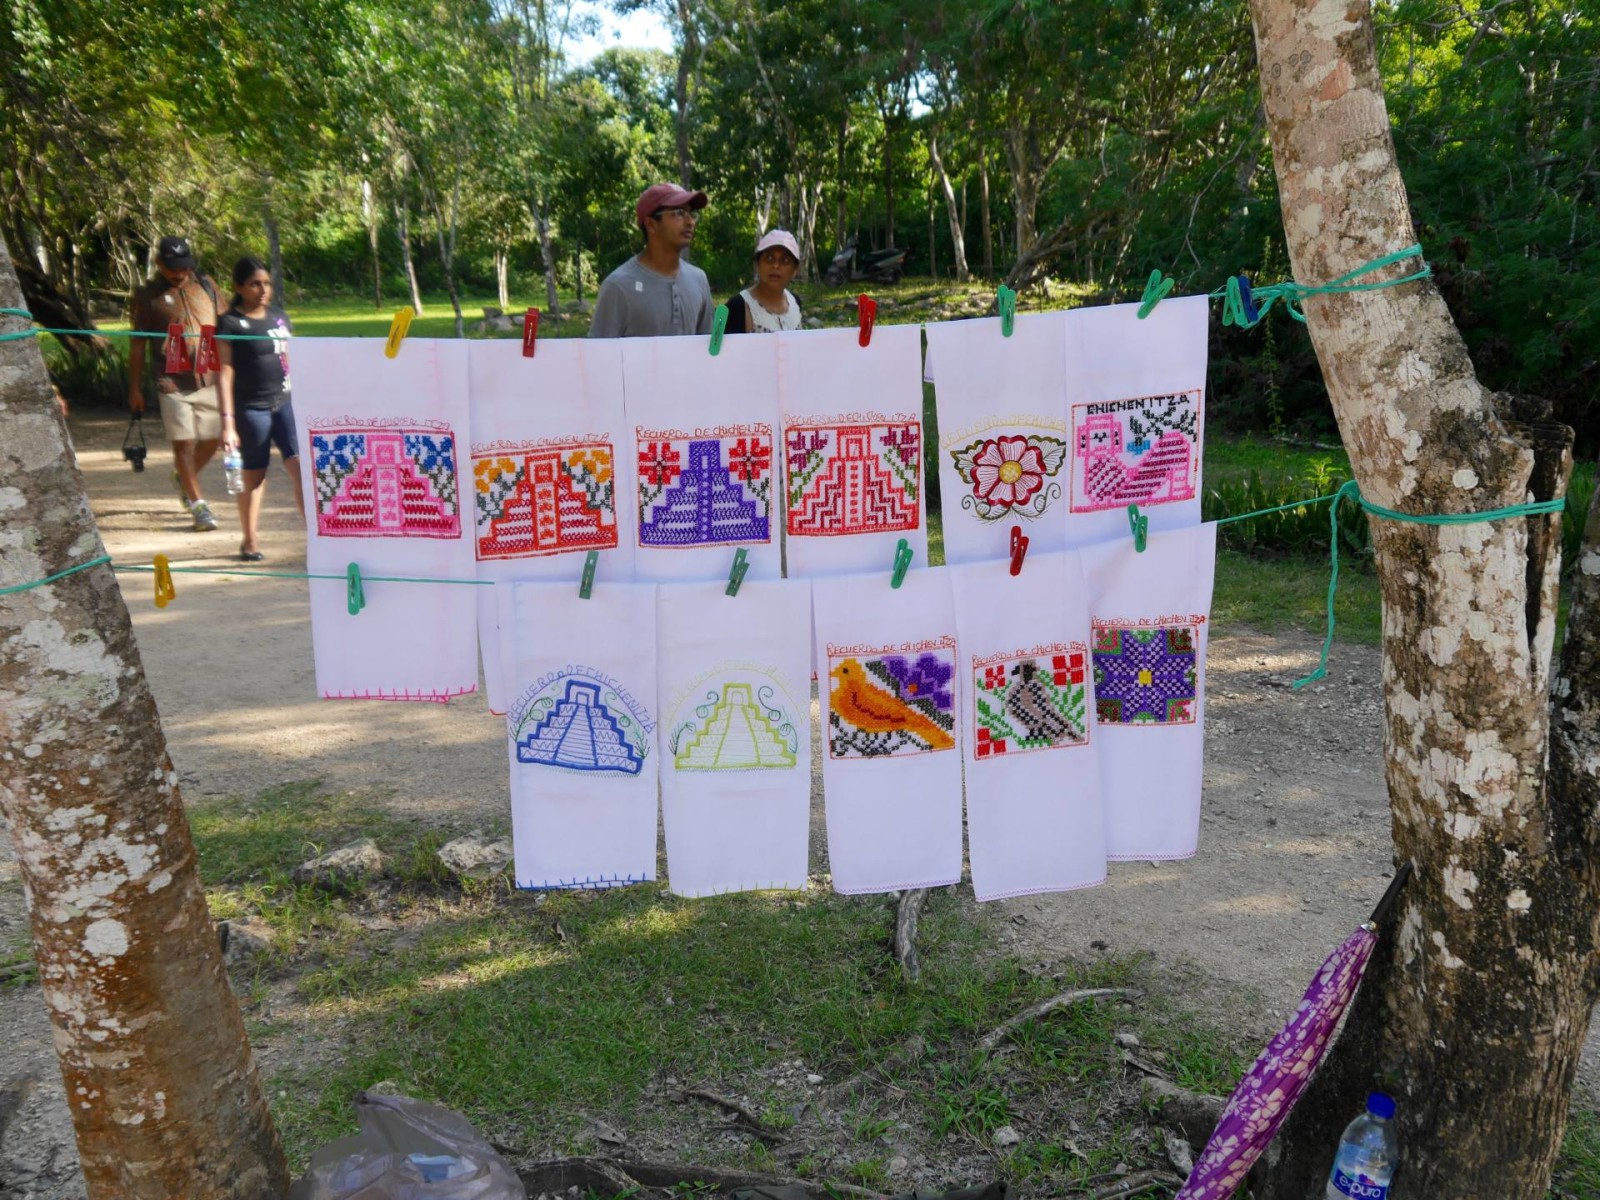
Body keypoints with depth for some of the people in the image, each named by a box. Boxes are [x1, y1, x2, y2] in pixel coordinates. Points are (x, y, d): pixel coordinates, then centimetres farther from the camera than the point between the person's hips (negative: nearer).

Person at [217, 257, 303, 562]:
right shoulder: (229, 323, -5)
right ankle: (249, 541, 21)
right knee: (254, 476, 6)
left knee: (301, 466, -10)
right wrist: (227, 422, -13)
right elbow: (224, 374, -8)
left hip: (286, 402, 4)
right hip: (251, 408, -4)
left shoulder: (280, 316, 11)